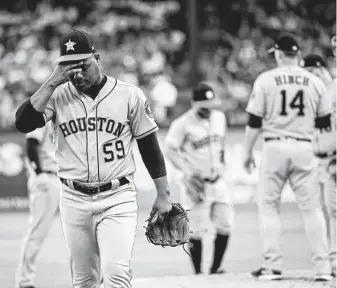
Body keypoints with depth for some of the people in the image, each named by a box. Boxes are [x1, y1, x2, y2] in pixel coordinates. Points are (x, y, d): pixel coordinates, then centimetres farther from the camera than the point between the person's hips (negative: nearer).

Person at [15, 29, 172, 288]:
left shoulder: (129, 95, -3)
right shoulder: (58, 95, 0)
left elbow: (150, 146, 4)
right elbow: (23, 123, -14)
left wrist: (163, 195, 3)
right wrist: (52, 82, -16)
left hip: (117, 198, -2)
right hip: (74, 200, 2)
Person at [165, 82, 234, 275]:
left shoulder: (219, 118, 8)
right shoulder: (183, 124, -12)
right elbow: (171, 151, -10)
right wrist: (188, 172, -17)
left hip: (218, 181, 6)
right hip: (197, 183, -6)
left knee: (225, 226, 1)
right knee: (197, 230, -8)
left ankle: (215, 269, 12)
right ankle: (198, 272, 1)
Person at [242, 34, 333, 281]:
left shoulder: (266, 80, -2)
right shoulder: (315, 82, 4)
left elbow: (254, 121, -2)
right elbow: (324, 123, 9)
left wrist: (247, 153, 7)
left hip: (275, 147, -2)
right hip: (304, 149, 2)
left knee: (268, 205, 7)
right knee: (312, 207, 6)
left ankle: (273, 266, 0)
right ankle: (322, 268, 1)